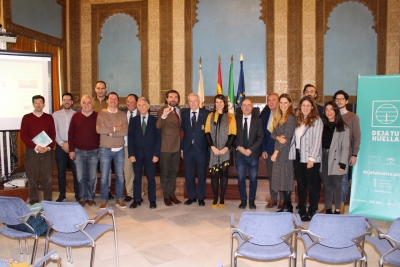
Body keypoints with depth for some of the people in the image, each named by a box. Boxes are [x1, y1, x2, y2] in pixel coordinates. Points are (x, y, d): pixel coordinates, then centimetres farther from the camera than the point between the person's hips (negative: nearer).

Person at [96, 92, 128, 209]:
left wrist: (108, 132, -14)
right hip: (105, 150, -1)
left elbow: (125, 131, -10)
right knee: (104, 176, 4)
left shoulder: (122, 114, 5)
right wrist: (115, 128, -12)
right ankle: (104, 200, 18)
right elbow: (98, 129, -15)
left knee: (120, 176, 8)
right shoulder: (101, 114, 1)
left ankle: (119, 199, 21)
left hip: (119, 150, 2)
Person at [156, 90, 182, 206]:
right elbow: (158, 126, -29)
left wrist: (182, 145, 11)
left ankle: (172, 194, 26)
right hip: (166, 147, -6)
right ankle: (166, 196, 16)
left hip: (177, 146, 6)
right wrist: (163, 116, -49)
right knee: (165, 173, 5)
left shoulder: (179, 110, 9)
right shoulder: (162, 111, -11)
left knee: (174, 172, 15)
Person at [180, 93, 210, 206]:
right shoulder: (184, 114, 7)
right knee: (188, 174, 9)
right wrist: (181, 148, 5)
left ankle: (201, 197, 22)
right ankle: (192, 196, 25)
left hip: (201, 149, -2)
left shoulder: (206, 113, -2)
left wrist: (209, 147, -9)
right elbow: (182, 132, 7)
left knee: (201, 174, 8)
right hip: (188, 149, 3)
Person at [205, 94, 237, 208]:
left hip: (225, 150, -1)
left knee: (223, 173, 3)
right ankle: (215, 199, 10)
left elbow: (233, 134, -1)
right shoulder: (210, 116, 9)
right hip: (213, 150, 1)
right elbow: (207, 132, 3)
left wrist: (226, 148, -11)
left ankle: (222, 199, 12)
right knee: (214, 174, 0)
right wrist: (213, 147, -8)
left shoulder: (230, 117, 4)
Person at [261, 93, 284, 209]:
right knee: (271, 175, 11)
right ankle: (273, 199, 22)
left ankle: (282, 200, 18)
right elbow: (262, 133, 7)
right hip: (269, 150, 4)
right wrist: (263, 150, 2)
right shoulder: (265, 115, 7)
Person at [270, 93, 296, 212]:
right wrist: (278, 137, -14)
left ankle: (287, 207, 8)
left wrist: (276, 152, -13)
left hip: (285, 152, -8)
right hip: (278, 152, 8)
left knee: (285, 179, -3)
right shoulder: (278, 117, 15)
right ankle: (286, 205, 18)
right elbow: (273, 133, 9)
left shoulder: (291, 118, -10)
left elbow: (287, 137, -15)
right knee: (281, 179, 9)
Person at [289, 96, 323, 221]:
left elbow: (317, 140, -12)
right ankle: (301, 210, 24)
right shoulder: (297, 120, 11)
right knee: (300, 184, 13)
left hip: (310, 158, -5)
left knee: (311, 185, 4)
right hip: (298, 157, 6)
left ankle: (312, 211, 16)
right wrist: (292, 154, 1)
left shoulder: (317, 120, -7)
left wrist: (311, 158, -16)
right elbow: (294, 138, 10)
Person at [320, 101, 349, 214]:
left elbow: (345, 147, -6)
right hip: (323, 159, 3)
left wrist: (342, 163, -12)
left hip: (336, 160, -3)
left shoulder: (343, 127, -2)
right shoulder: (322, 125, 9)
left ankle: (337, 211, 18)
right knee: (326, 186, 12)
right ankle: (328, 209, 23)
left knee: (336, 186, 5)